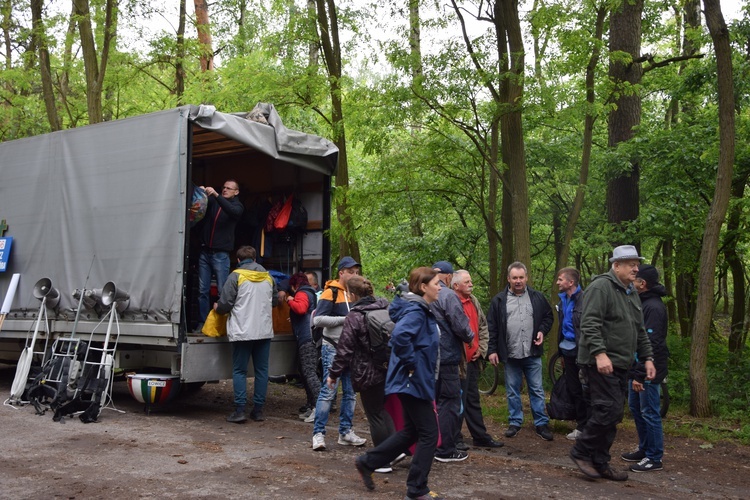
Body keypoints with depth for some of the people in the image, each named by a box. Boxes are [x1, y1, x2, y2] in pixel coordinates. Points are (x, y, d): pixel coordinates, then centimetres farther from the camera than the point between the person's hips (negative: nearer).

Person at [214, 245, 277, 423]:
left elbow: (225, 304, -7)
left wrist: (217, 308, 15)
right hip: (264, 331, 4)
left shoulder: (236, 276, -5)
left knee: (239, 370, 3)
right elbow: (274, 302, 21)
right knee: (262, 370, 9)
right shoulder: (268, 277, 10)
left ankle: (239, 410, -1)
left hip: (242, 331, -4)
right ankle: (258, 410, 11)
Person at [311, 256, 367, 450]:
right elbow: (318, 319, -16)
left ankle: (345, 432, 19)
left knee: (350, 392, 10)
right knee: (328, 391, -8)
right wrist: (344, 319, -18)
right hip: (333, 348, -7)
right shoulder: (331, 292, -9)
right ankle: (318, 433, -2)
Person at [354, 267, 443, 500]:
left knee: (412, 431, 19)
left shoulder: (421, 309, 12)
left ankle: (367, 462, 28)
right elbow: (399, 335, -38)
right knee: (429, 433, -1)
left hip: (417, 380, 10)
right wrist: (411, 363, -25)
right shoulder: (415, 311, -20)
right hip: (413, 381, -10)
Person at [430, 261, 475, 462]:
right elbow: (461, 325, -17)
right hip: (447, 357, -7)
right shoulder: (448, 295, -15)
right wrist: (470, 338, 4)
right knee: (449, 402, 1)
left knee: (432, 400, 17)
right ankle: (445, 449, 4)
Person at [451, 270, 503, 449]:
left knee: (473, 400, 17)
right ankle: (455, 439, 12)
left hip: (473, 359, 8)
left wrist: (481, 349, 9)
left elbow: (483, 326, 18)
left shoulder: (474, 301, 11)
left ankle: (481, 436, 25)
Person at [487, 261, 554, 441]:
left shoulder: (537, 297, 3)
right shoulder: (499, 300, 0)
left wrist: (542, 331, -4)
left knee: (537, 390, 6)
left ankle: (541, 424, 14)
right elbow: (492, 326, 1)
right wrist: (492, 349, -3)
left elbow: (548, 316, 14)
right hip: (510, 354, 0)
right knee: (512, 391, 10)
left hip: (533, 354, 0)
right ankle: (515, 422, 22)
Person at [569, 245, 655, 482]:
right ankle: (581, 452, 2)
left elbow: (640, 331, 24)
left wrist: (647, 358, 17)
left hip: (619, 365, 9)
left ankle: (600, 463, 18)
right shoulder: (601, 287, -11)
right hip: (599, 362, -9)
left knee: (613, 414, 10)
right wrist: (600, 353, -28)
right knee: (609, 410, -14)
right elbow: (589, 323, -21)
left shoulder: (631, 293, 19)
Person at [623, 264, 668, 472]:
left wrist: (640, 374, -24)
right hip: (638, 368, 10)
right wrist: (635, 372, 15)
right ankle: (644, 450, 29)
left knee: (650, 413, -2)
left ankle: (654, 458, 7)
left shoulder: (653, 307, -18)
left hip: (649, 371, -10)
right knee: (636, 408, 17)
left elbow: (651, 344, -23)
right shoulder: (642, 303, 13)